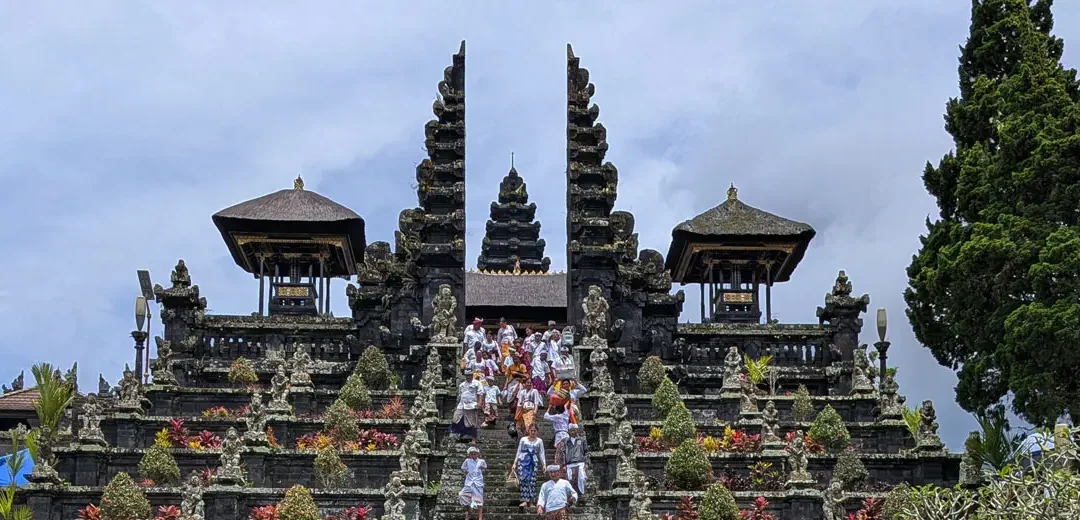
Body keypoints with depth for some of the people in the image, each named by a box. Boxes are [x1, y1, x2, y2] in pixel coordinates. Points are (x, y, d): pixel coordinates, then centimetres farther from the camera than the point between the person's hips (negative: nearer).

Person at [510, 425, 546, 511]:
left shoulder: (539, 441, 12)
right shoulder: (523, 439, 11)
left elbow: (541, 453, 11)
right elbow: (518, 452, 13)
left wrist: (544, 464, 0)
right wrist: (515, 463, 8)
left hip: (533, 462, 0)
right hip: (523, 461, 0)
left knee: (532, 481, -7)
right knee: (523, 479, -15)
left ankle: (531, 501, -2)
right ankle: (525, 500, -18)